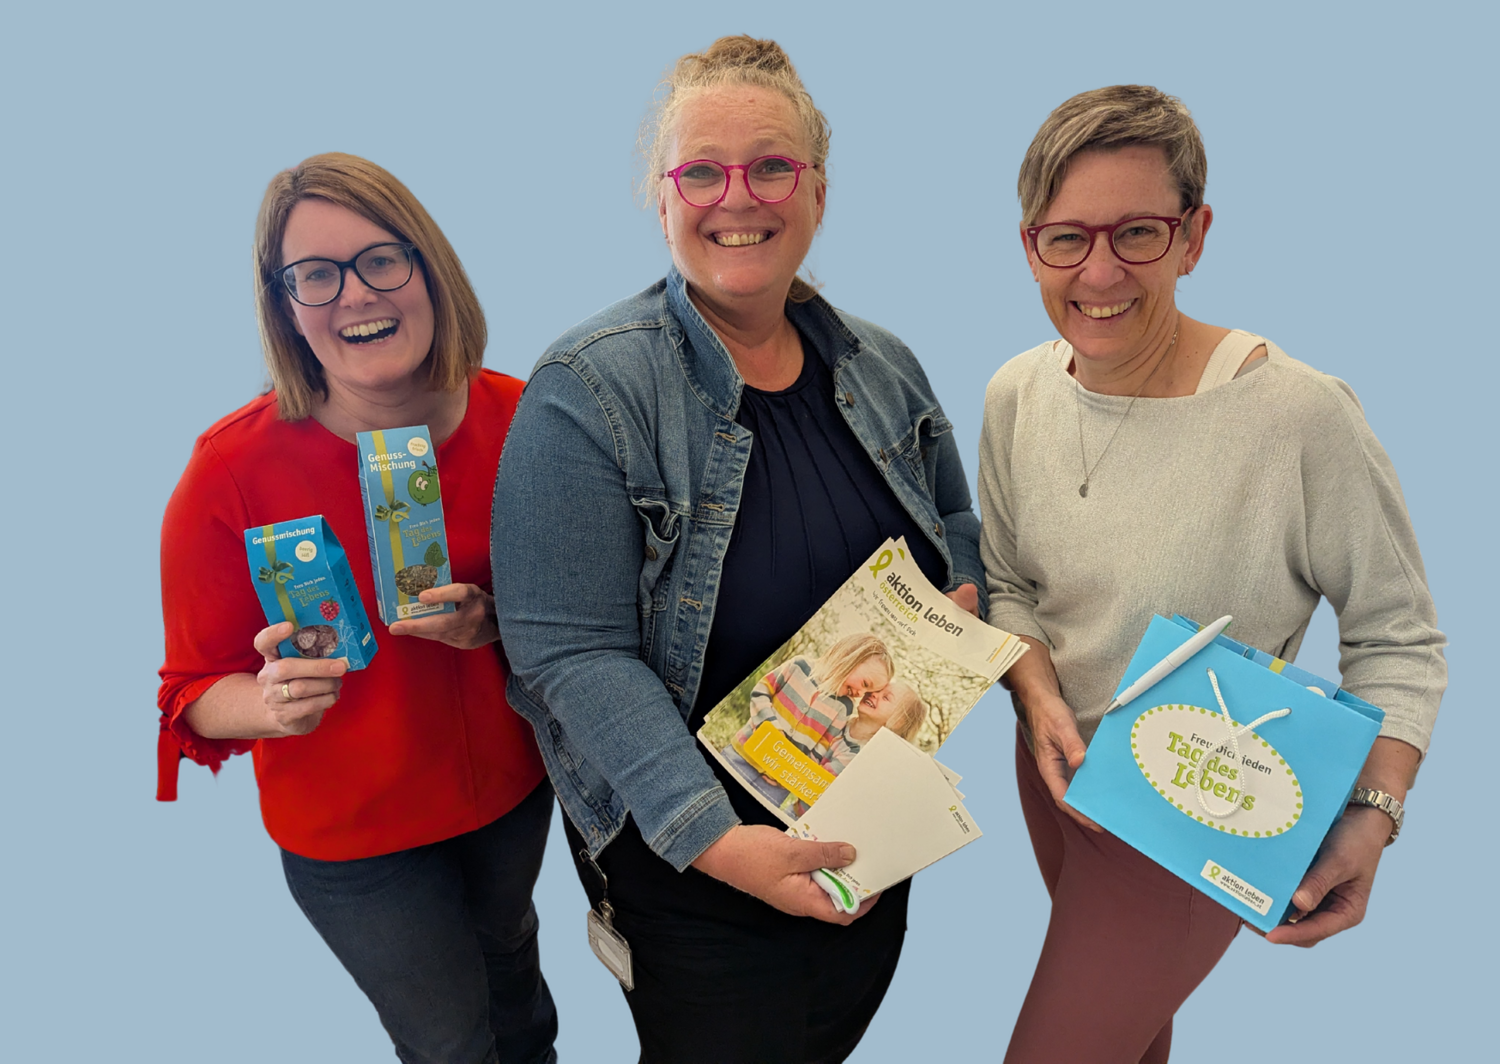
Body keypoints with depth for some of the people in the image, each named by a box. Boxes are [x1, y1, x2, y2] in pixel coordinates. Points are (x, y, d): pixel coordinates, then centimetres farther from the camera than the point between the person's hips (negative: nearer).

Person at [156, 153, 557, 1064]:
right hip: (350, 832, -3)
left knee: (506, 950, 33)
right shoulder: (233, 469, -24)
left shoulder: (515, 418, -15)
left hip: (512, 784, 4)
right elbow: (197, 689, -14)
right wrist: (273, 703, -36)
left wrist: (494, 624, -24)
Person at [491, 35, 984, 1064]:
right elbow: (573, 657, -24)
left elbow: (960, 526, 13)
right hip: (683, 862, -5)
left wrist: (963, 597, -10)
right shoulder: (588, 391, -21)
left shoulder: (883, 368, -1)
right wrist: (714, 837, -31)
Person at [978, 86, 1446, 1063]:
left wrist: (1372, 816, -24)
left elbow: (1399, 639, -13)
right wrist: (1038, 694, -14)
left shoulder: (1303, 416, -26)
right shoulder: (1017, 395, -8)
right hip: (1055, 769, 6)